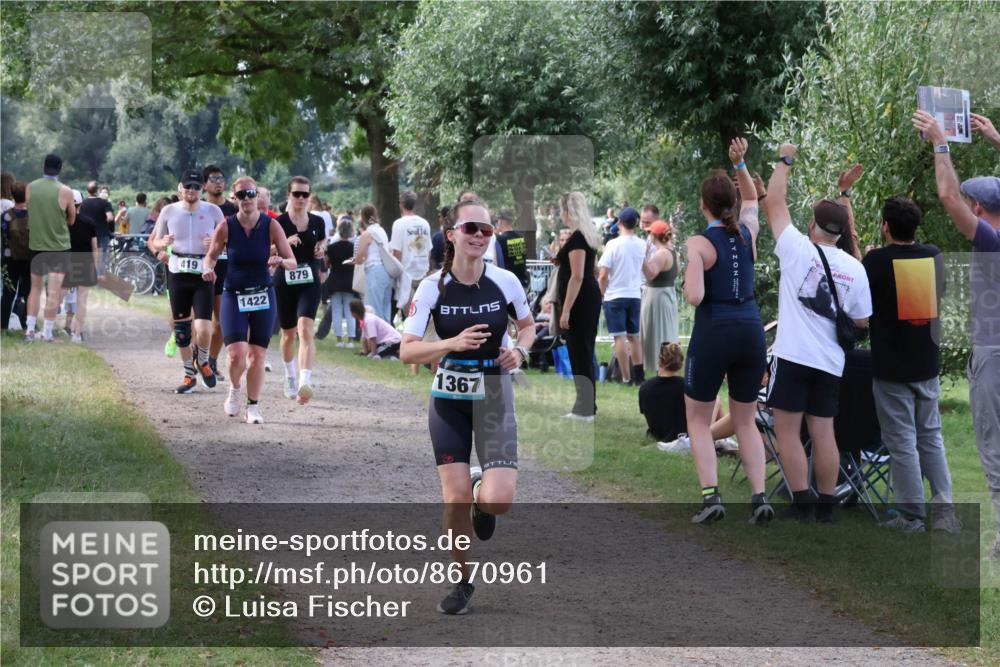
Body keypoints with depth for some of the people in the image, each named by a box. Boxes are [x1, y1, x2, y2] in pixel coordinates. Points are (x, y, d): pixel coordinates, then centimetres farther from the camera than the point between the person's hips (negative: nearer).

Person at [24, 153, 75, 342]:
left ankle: (29, 329, 10)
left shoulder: (30, 188, -2)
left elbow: (27, 211, 9)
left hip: (35, 243, 3)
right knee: (54, 291, -2)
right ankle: (47, 333, -4)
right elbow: (72, 220, -1)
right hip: (59, 245, -3)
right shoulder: (65, 191, -11)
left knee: (35, 287, 16)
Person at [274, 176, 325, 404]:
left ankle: (305, 382, -31)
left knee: (305, 329, -19)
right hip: (285, 282, 0)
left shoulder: (317, 222, 6)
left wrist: (322, 250, -1)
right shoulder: (278, 222, -4)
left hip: (310, 283, 0)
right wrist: (285, 244, -22)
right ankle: (290, 377, 37)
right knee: (288, 333, 13)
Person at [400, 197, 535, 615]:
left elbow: (527, 326, 13)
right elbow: (406, 352, -12)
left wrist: (520, 350, -9)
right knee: (455, 498, -6)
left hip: (494, 396, 0)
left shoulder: (505, 281, -7)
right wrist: (453, 343, -27)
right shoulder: (433, 287, -10)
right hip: (449, 398, 0)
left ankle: (483, 489, 24)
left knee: (498, 501, -14)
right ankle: (462, 581, 16)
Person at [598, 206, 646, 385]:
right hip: (635, 295, 4)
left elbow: (603, 275, -12)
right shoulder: (642, 245, 1)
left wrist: (601, 293, -1)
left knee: (620, 337, -2)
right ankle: (639, 375, 15)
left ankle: (626, 378, -5)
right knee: (634, 336, 15)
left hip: (615, 296, -4)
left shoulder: (613, 244, -11)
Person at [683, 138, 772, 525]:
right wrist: (740, 164, 21)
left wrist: (687, 277, 1)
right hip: (751, 333, 4)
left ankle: (711, 496, -5)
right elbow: (752, 199, 29)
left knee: (699, 421, 11)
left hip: (713, 334, -4)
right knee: (745, 422, 16)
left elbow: (695, 298, -19)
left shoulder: (699, 244, -10)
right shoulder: (748, 232, 6)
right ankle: (759, 498, 2)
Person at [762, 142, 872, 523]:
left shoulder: (798, 249, -7)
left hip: (794, 355, -5)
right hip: (830, 361, 5)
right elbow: (862, 322, 9)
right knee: (823, 433, 10)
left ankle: (802, 507, -4)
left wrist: (785, 161, 13)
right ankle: (826, 508, 11)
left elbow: (774, 202, 1)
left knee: (788, 432, 0)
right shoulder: (855, 269, 3)